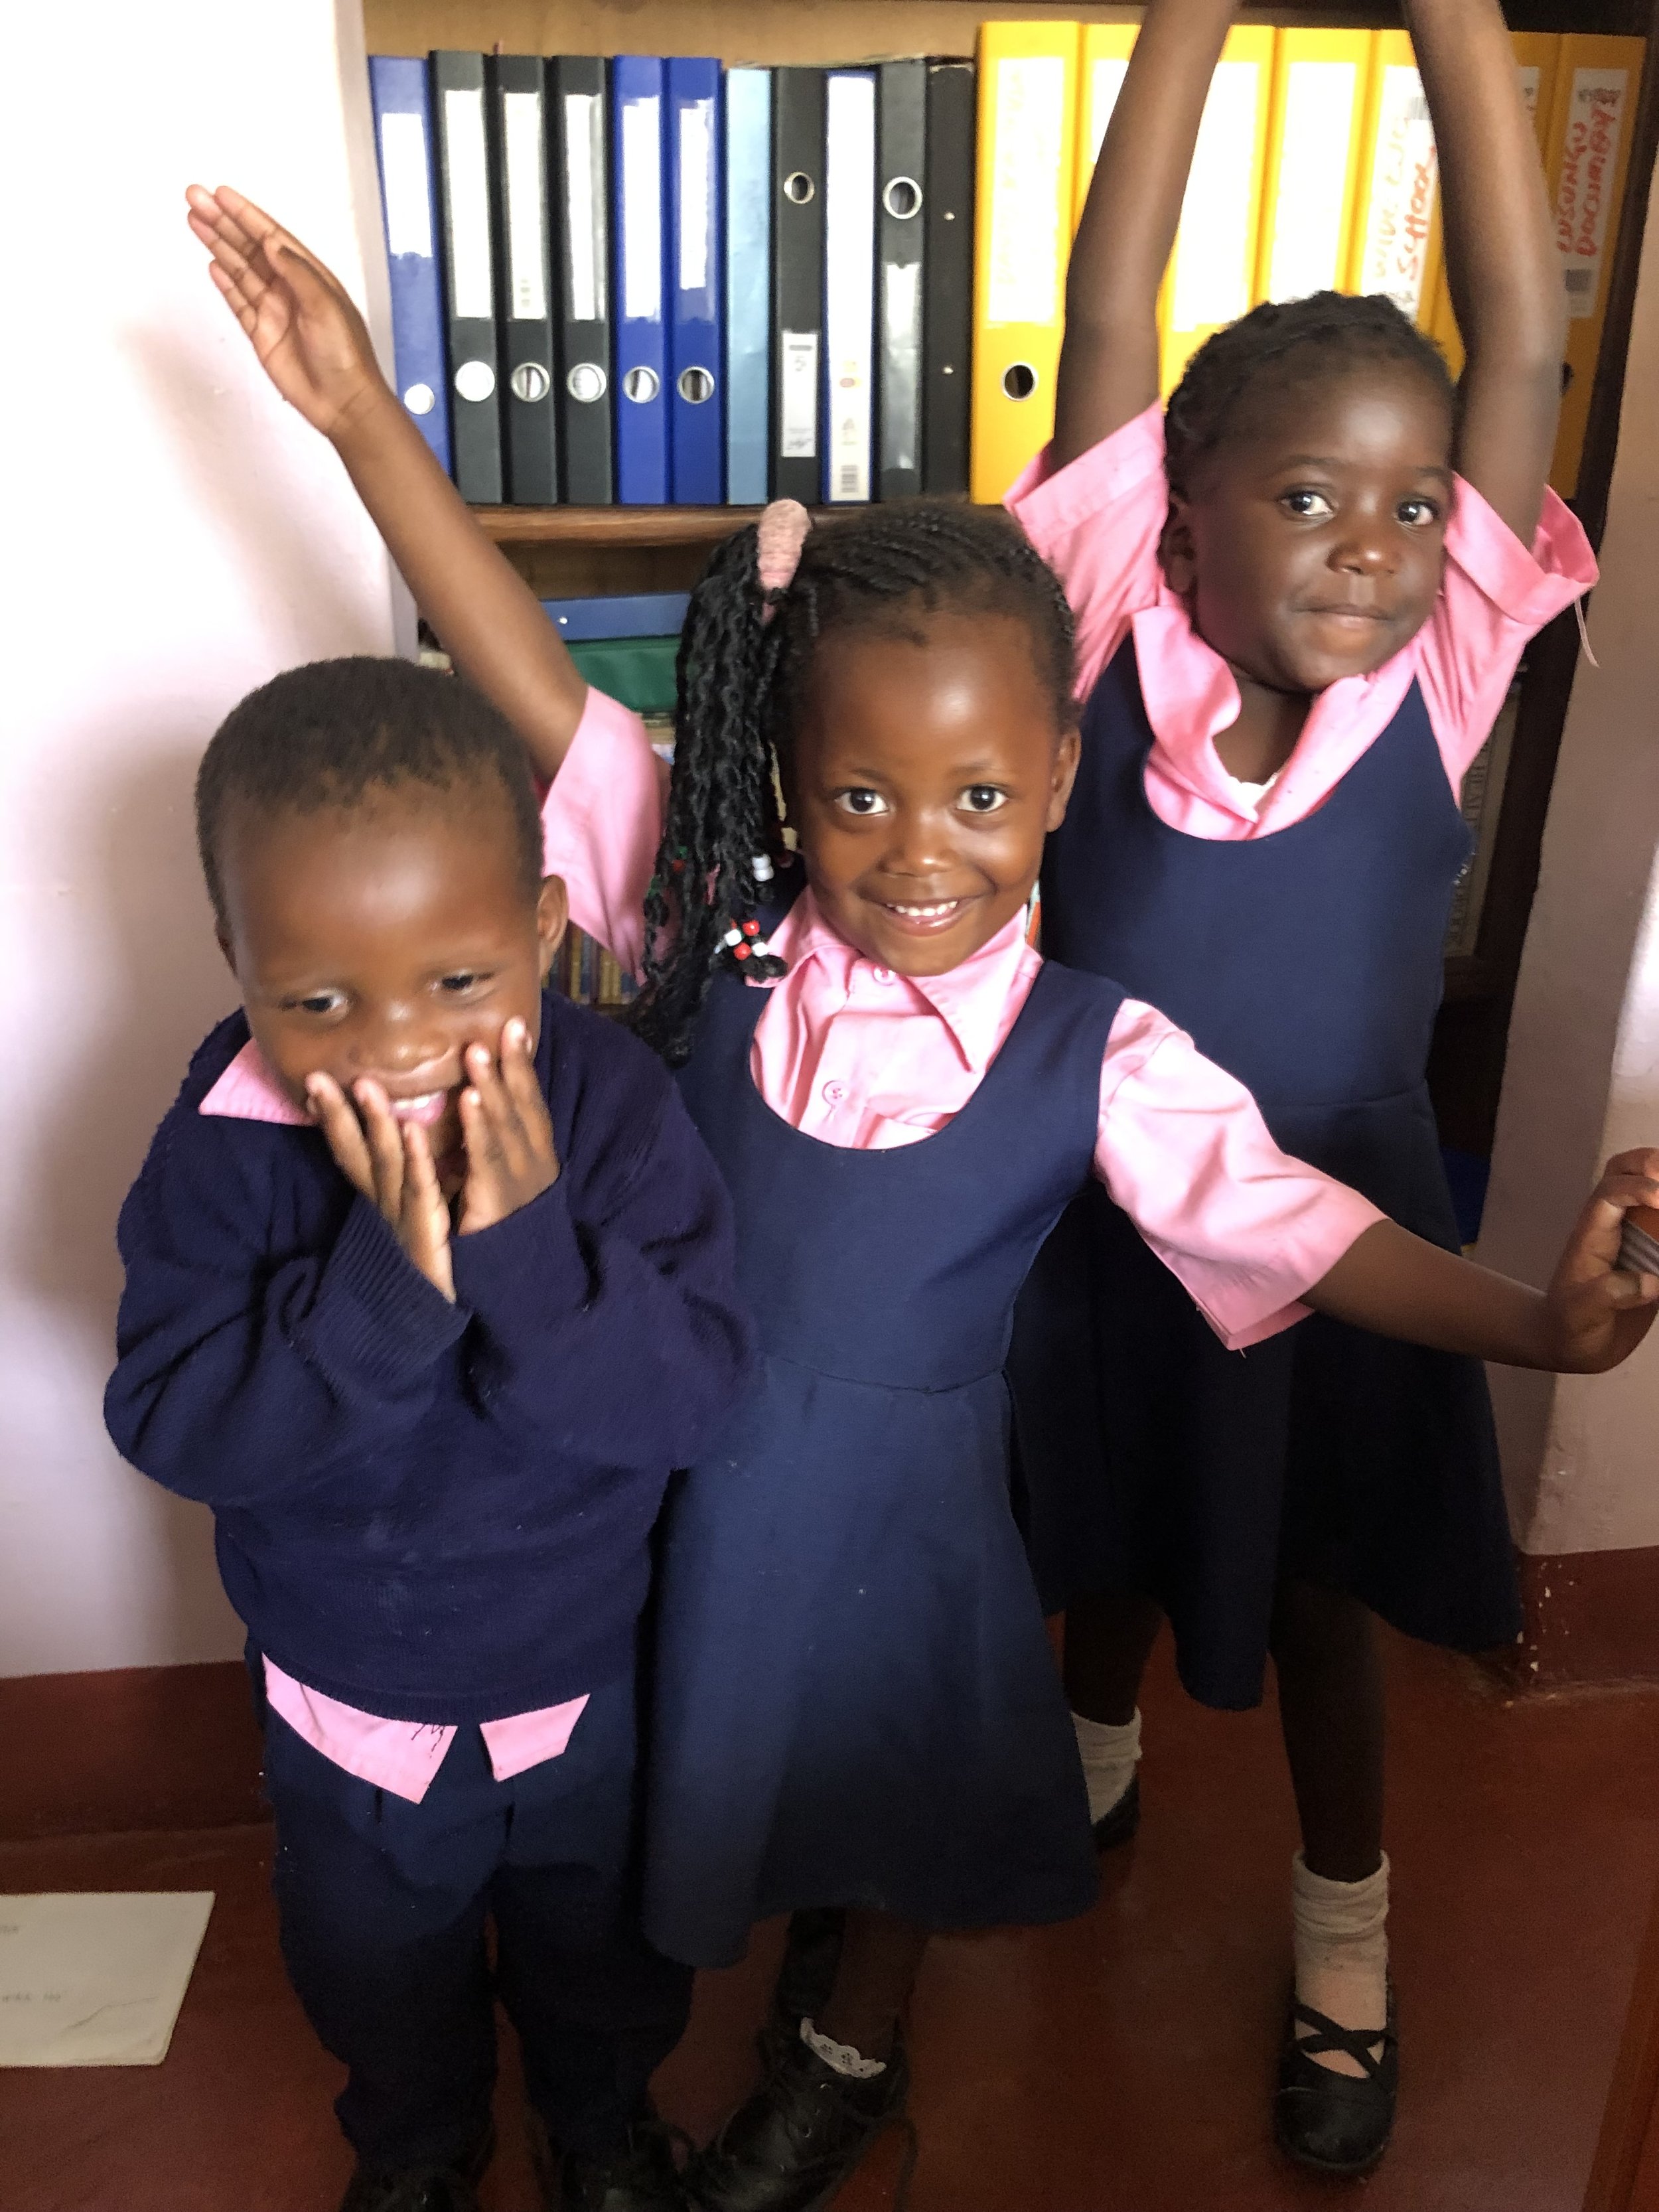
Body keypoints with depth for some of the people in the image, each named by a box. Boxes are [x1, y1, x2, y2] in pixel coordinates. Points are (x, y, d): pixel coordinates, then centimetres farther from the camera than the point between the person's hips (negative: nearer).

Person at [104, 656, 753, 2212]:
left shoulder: (614, 1106, -27)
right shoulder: (224, 1149, -24)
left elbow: (693, 1394, -29)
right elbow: (172, 1426, -27)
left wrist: (529, 1245, -44)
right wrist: (380, 1276, -41)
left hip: (592, 1674, 0)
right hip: (347, 1694, 1)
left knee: (598, 1936, 28)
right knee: (375, 1964, 29)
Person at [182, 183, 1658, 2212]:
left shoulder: (1092, 1052, -20)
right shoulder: (713, 938, -17)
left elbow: (1291, 1224, -20)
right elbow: (542, 698, -19)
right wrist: (365, 418, -23)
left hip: (902, 1500, -1)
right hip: (682, 1468, 2)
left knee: (888, 1774, 24)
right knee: (728, 1748, 26)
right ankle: (793, 1933, 62)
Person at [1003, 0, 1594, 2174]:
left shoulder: (1432, 688, -15)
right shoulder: (1112, 664, -16)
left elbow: (1520, 332, -19)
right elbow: (1108, 308, -19)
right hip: (1100, 1223, 0)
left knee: (1319, 1600, 19)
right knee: (1107, 1543, 25)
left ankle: (1346, 1948, 45)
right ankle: (1094, 1768, 57)